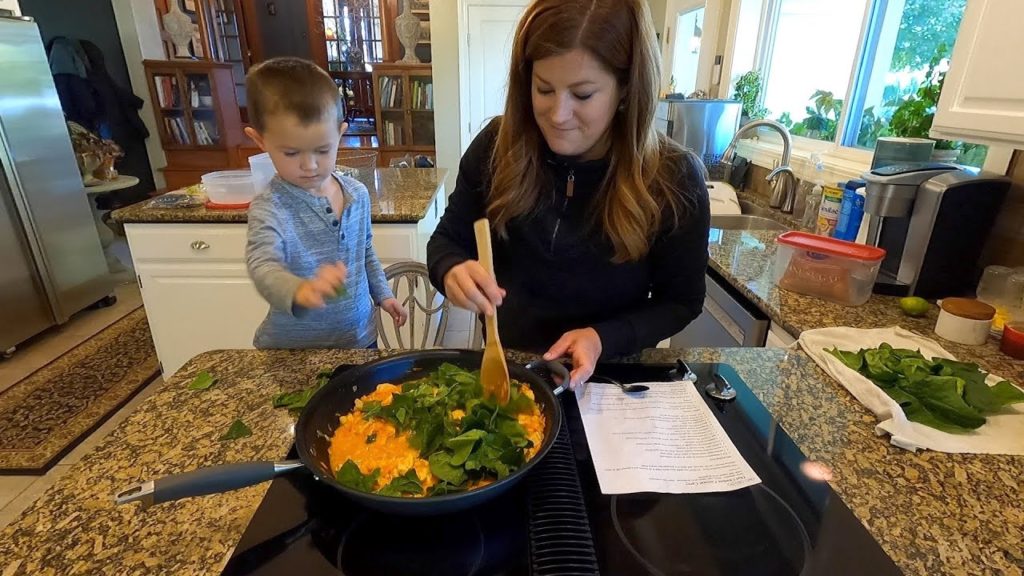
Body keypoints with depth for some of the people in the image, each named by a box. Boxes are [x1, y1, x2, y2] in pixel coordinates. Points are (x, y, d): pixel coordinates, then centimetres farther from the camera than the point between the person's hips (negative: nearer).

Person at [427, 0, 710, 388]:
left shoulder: (674, 178, -19)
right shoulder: (496, 146, -14)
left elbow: (682, 300, -9)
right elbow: (448, 239, -4)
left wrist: (603, 339, -25)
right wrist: (453, 271, -28)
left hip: (611, 373, -2)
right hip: (505, 359, 3)